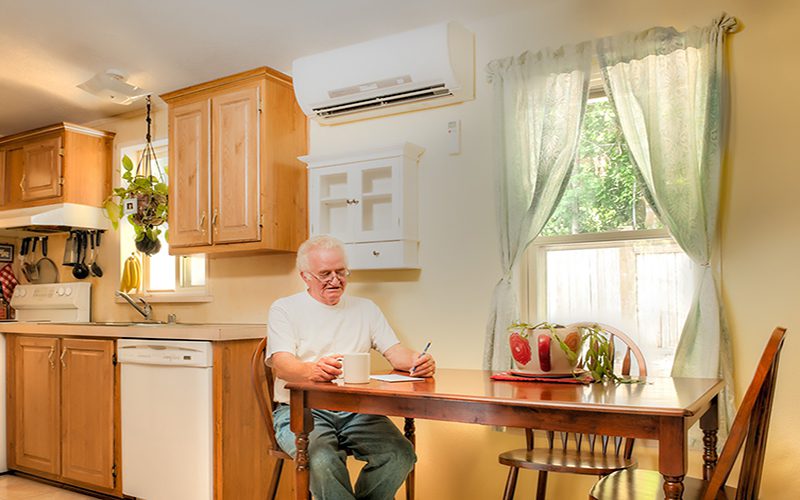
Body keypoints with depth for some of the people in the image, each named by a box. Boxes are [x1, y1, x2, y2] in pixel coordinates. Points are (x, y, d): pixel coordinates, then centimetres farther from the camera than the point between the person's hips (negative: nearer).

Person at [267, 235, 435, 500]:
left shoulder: (365, 308, 18)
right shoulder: (284, 308, 5)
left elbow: (393, 351, 9)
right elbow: (281, 364, -10)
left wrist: (415, 360, -16)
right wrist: (312, 370, -33)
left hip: (356, 410, 3)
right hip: (301, 409, -3)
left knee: (401, 454, -23)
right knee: (323, 460, -34)